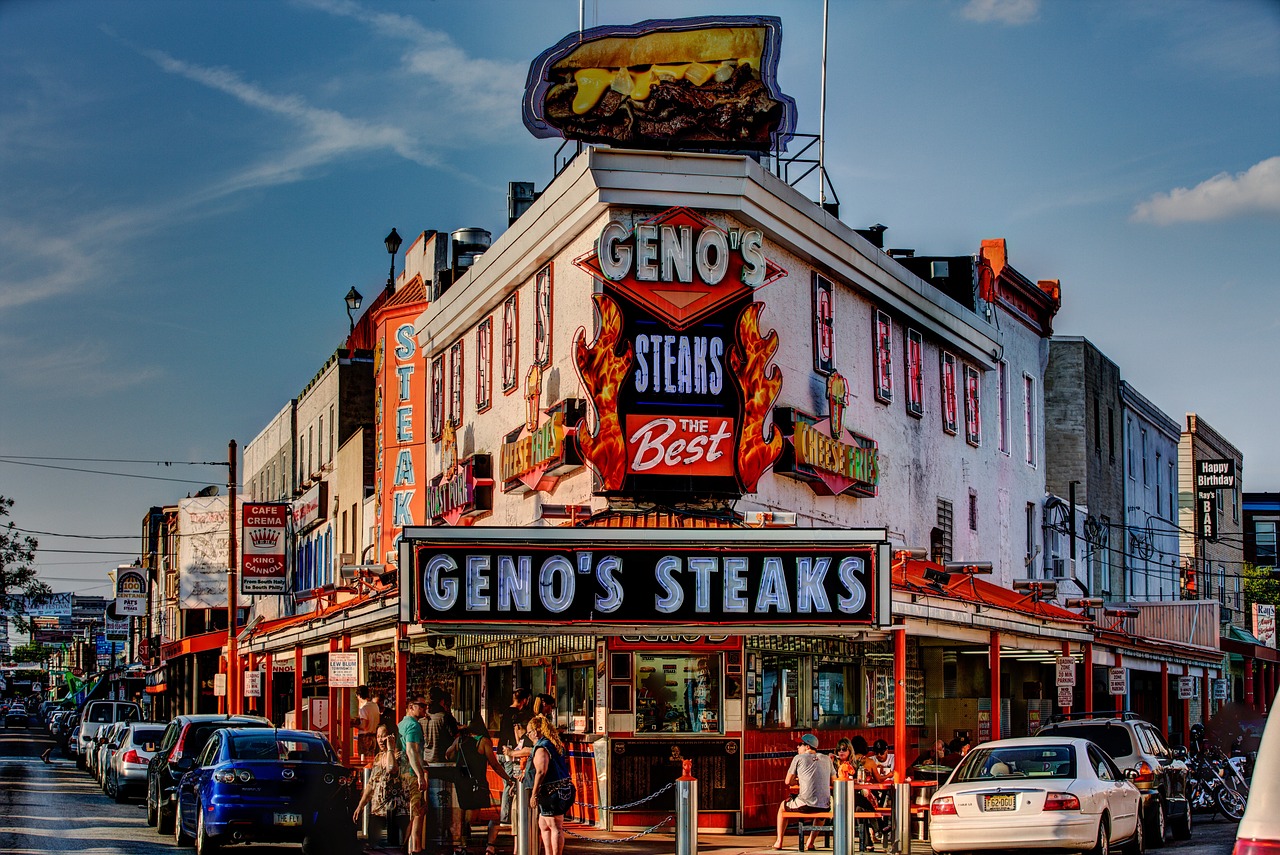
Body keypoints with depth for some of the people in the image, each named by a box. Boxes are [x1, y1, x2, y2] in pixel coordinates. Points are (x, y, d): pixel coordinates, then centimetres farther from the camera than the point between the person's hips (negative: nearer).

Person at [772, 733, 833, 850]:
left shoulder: (799, 758, 3)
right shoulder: (827, 759, 13)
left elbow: (788, 782, 6)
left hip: (805, 805, -3)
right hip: (825, 806, 3)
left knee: (783, 806, 29)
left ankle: (779, 842, 26)